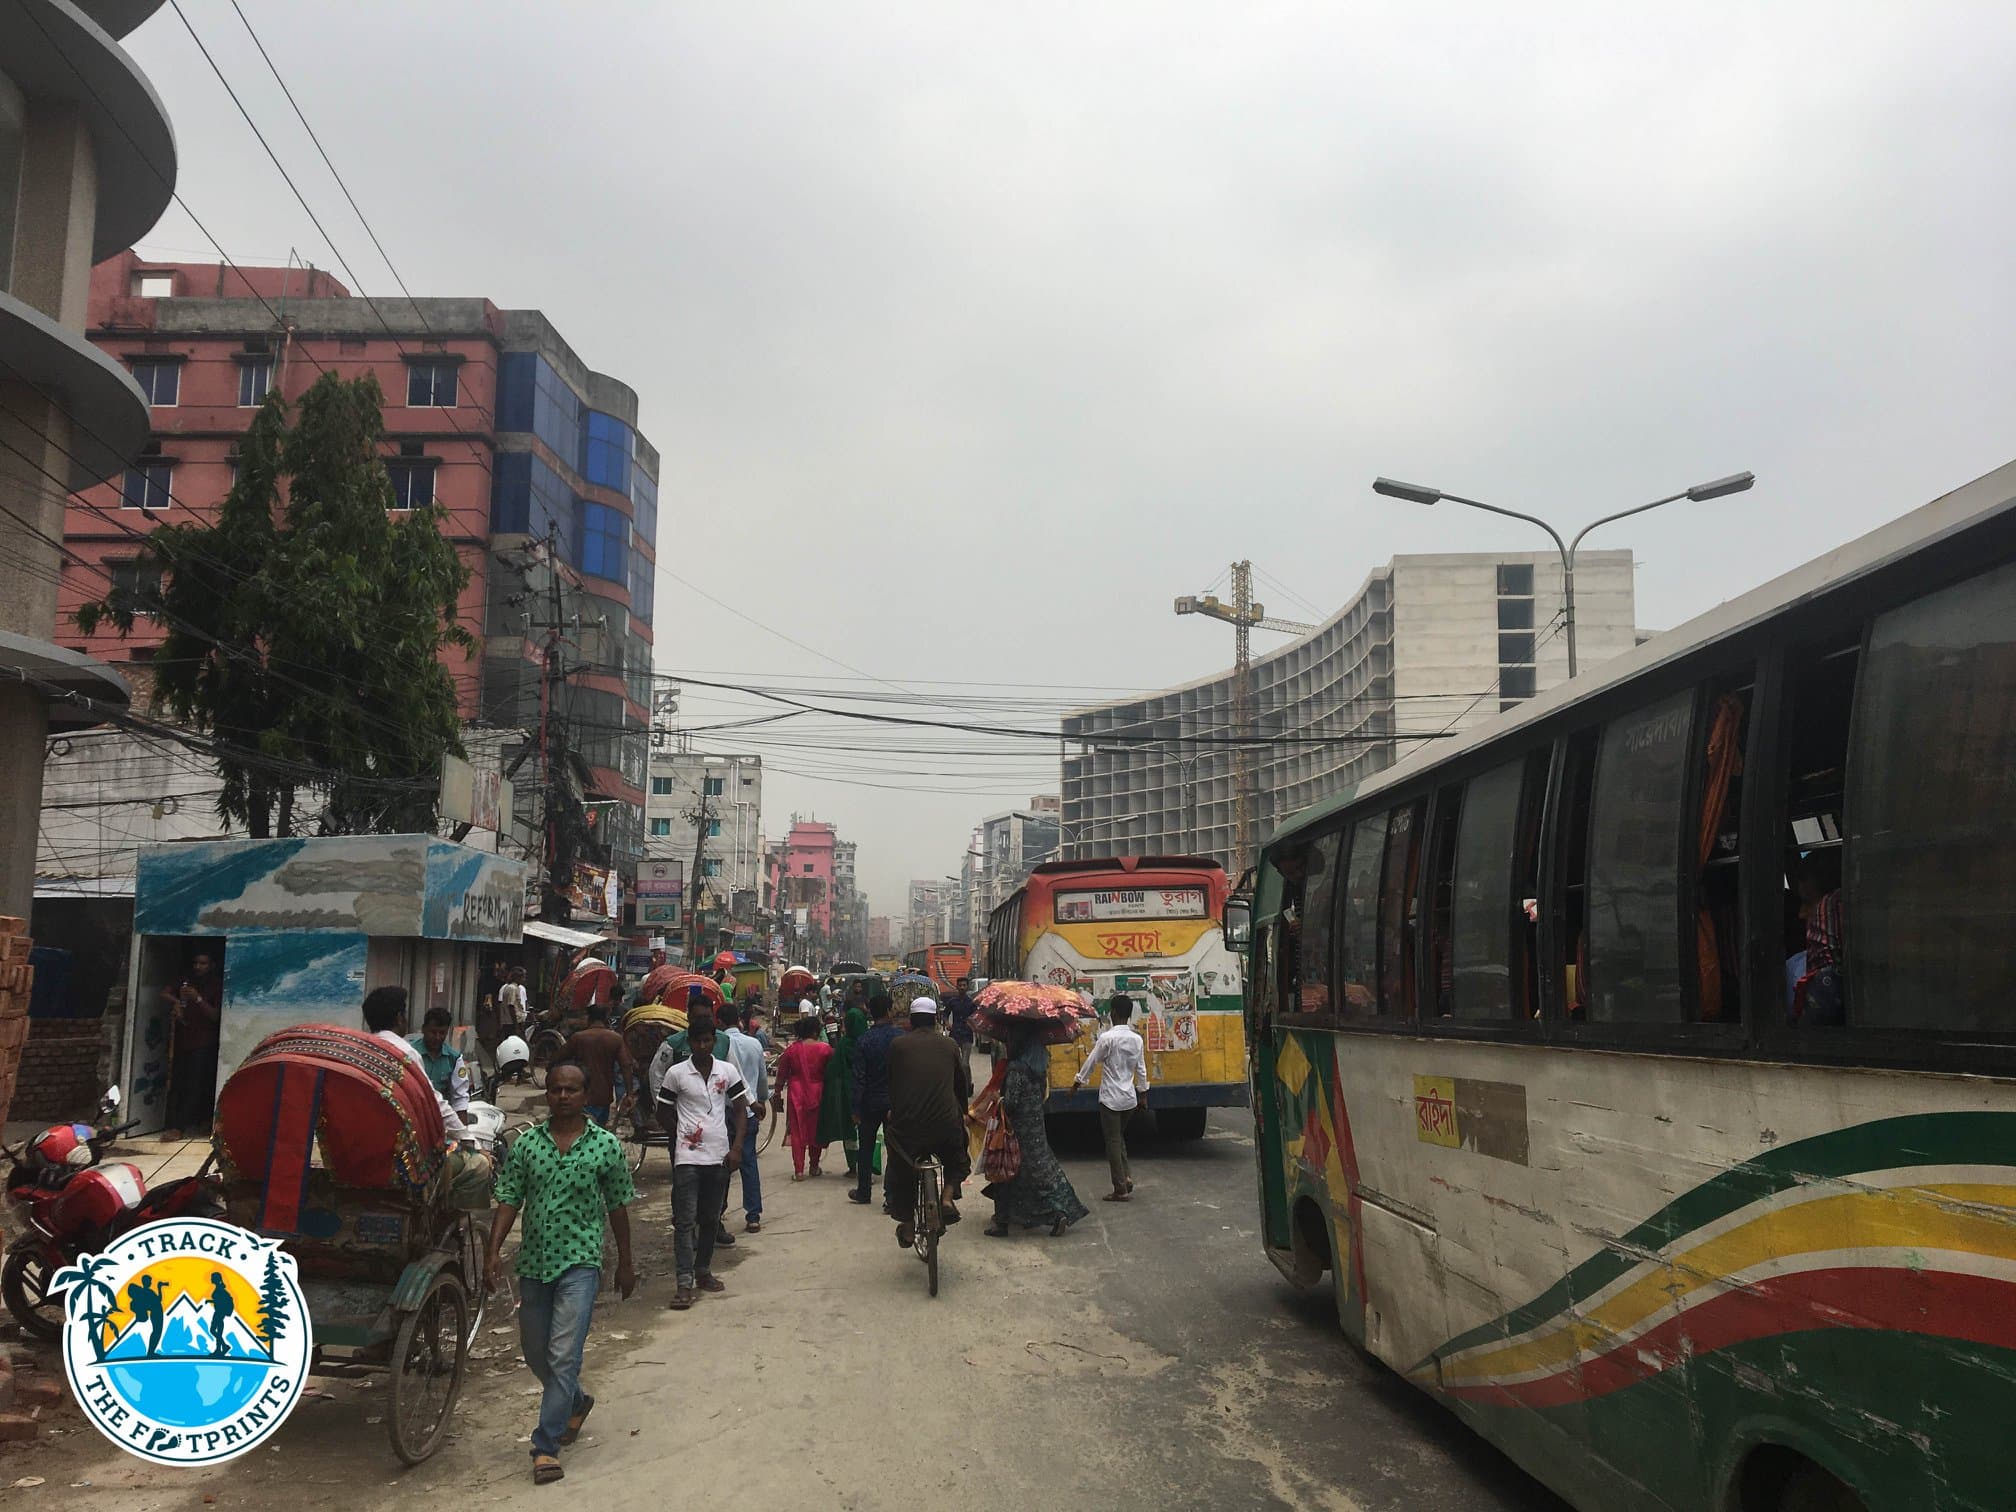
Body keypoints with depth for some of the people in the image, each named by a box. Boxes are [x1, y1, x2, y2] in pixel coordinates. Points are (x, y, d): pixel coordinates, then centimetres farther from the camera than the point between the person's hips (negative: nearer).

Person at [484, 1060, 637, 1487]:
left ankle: (545, 1446, -2)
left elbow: (617, 1208, 3)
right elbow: (508, 1202, 1)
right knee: (535, 1353, 16)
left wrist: (625, 1263, 7)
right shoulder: (525, 1143, 0)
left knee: (563, 1354, -11)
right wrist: (493, 1251, -10)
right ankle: (575, 1403, 42)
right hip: (534, 1261, 4)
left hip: (579, 1262, -4)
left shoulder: (606, 1145, -5)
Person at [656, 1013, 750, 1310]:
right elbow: (663, 1114, 6)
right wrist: (681, 1136, -1)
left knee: (711, 1218, 13)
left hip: (719, 1156, 3)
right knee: (685, 1220, -6)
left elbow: (740, 1109, 6)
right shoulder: (676, 1074, -4)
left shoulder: (728, 1071, 1)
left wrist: (736, 1147, -2)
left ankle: (703, 1271, 28)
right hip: (687, 1157, -2)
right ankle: (685, 1282, -5)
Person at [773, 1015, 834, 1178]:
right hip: (818, 1094, 0)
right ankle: (814, 1166, 25)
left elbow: (782, 1075, 3)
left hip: (796, 1094, 0)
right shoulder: (825, 1049, -7)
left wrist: (777, 1093, 14)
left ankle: (799, 1170, 4)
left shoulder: (791, 1049, -3)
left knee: (797, 1131, 7)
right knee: (816, 1129, 15)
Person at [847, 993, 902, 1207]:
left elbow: (859, 1077, -7)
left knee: (866, 1147, 14)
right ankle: (891, 1194, 3)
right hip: (895, 1101, 0)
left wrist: (856, 1108, -2)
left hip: (871, 1101, 0)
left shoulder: (865, 1040, -8)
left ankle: (863, 1191, 23)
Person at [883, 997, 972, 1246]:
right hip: (946, 1122, 1)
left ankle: (906, 1225, 23)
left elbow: (891, 1083, 15)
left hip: (907, 1122, -1)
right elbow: (963, 1083, 15)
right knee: (957, 1161, 28)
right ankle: (948, 1197, 4)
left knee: (901, 1170, 22)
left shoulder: (898, 1044, 4)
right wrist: (962, 1112, 31)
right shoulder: (949, 1045, 8)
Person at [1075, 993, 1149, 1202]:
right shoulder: (1137, 1039, 2)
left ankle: (1121, 1189, 5)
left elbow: (1091, 1062, -7)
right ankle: (1127, 1177, 12)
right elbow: (1141, 1070, 8)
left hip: (1111, 1098, -5)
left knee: (1113, 1142, 2)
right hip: (1130, 1098, 6)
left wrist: (1079, 1081, 7)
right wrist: (1142, 1093, 19)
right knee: (1119, 1139, 22)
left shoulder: (1107, 1037, -15)